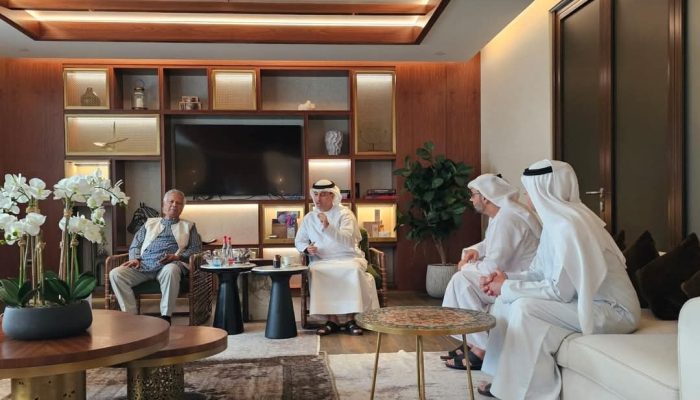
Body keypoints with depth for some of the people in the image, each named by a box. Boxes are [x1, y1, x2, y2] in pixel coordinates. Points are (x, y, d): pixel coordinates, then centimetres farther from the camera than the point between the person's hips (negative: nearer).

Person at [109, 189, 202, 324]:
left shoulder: (188, 226, 24)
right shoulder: (150, 223, 31)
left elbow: (196, 248, 11)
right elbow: (135, 245, 25)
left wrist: (177, 256, -7)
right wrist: (135, 258, 2)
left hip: (170, 264, -3)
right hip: (144, 264, 3)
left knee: (170, 270, -40)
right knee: (115, 273, -23)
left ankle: (165, 317, -31)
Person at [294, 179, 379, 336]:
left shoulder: (344, 213, 0)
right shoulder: (309, 218, 13)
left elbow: (346, 240, -14)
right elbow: (299, 241, 19)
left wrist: (327, 226, -26)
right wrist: (307, 248, -5)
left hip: (348, 258, -2)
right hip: (322, 261, 2)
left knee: (354, 270, -35)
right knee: (315, 272, -32)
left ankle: (350, 319, -25)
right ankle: (332, 320, -24)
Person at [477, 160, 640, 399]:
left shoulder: (568, 225, -23)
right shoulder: (556, 219, 7)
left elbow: (560, 290, -26)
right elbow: (540, 273, 10)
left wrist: (508, 287, -17)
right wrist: (506, 280, -6)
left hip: (612, 310, -10)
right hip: (589, 302, 10)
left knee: (525, 307, -25)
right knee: (508, 299, 5)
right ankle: (507, 379, 10)